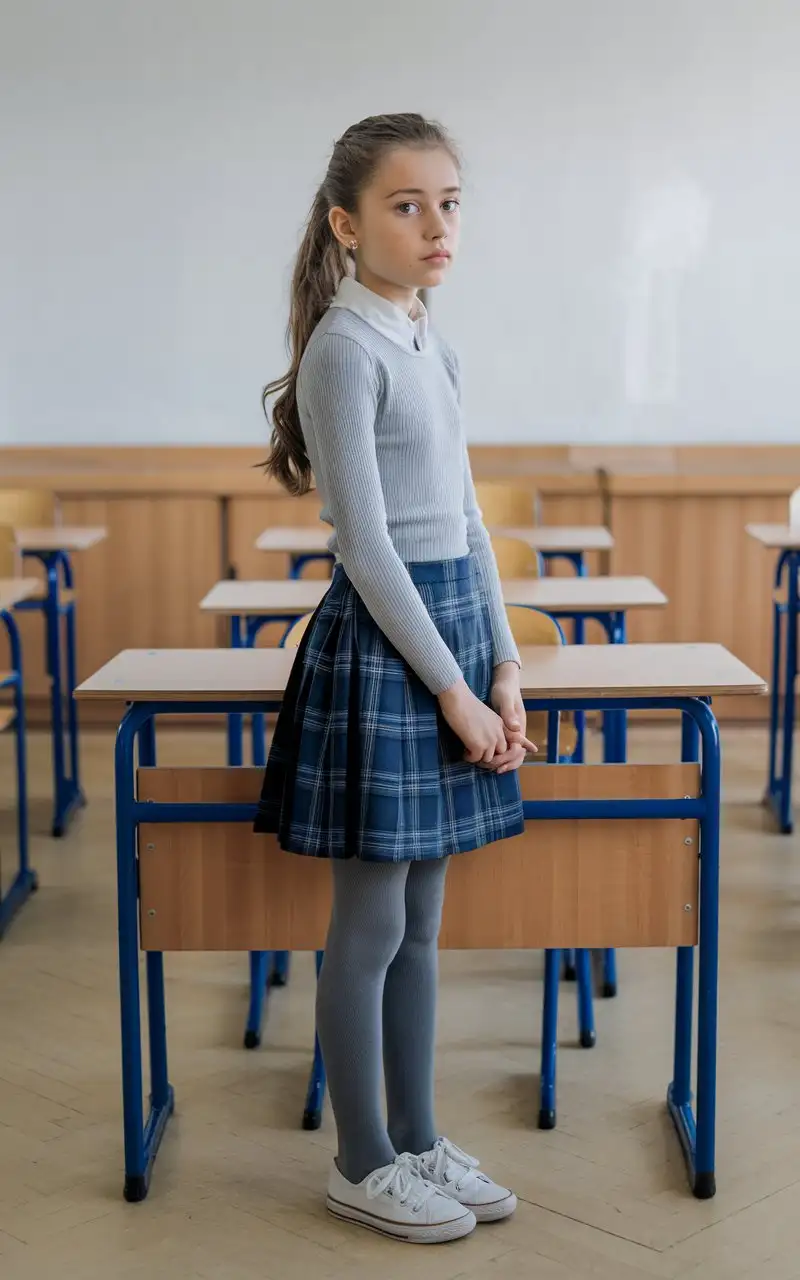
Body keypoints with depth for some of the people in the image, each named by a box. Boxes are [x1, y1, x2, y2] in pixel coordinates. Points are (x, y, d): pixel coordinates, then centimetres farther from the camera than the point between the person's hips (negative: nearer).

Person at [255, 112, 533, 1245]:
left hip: (453, 632, 8)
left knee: (421, 920, 15)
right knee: (372, 925, 3)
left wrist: (502, 665, 8)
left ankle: (418, 1139, 27)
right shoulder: (346, 347, -13)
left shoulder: (430, 346, 13)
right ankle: (363, 1163, 17)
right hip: (378, 642, -8)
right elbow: (367, 545, -17)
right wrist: (452, 686, -15)